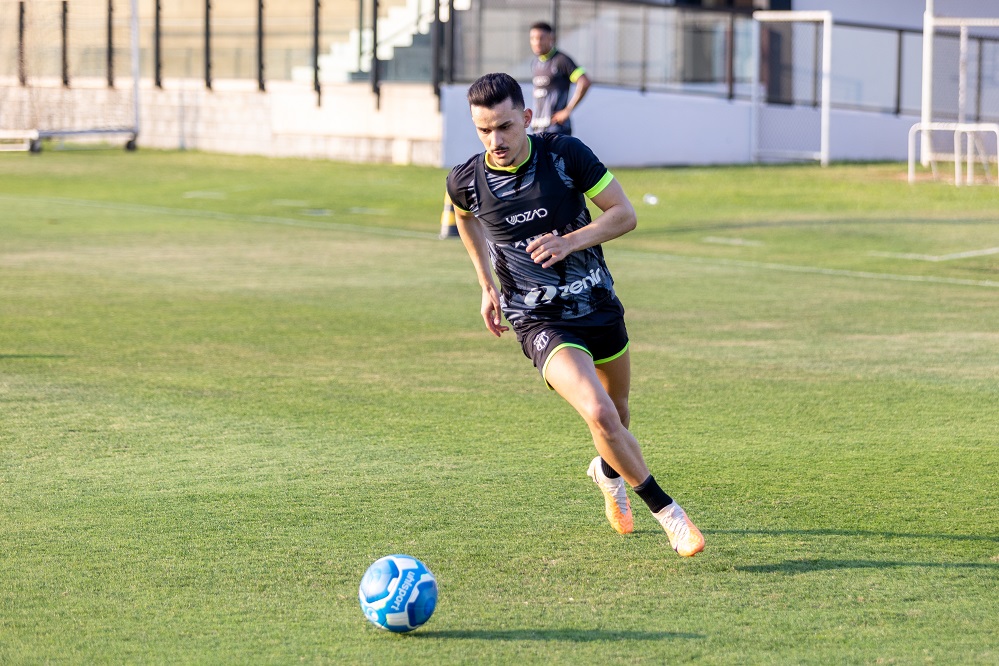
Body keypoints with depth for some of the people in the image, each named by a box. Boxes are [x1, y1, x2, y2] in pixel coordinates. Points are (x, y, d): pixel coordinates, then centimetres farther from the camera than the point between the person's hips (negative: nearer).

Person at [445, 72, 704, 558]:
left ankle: (607, 471, 57)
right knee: (599, 413, -24)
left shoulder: (566, 153, -13)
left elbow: (625, 214, -8)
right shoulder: (466, 181, -10)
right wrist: (487, 285, 18)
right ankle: (666, 513, -10)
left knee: (618, 413, 21)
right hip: (541, 323, -3)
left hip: (599, 304, 3)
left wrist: (571, 241, -24)